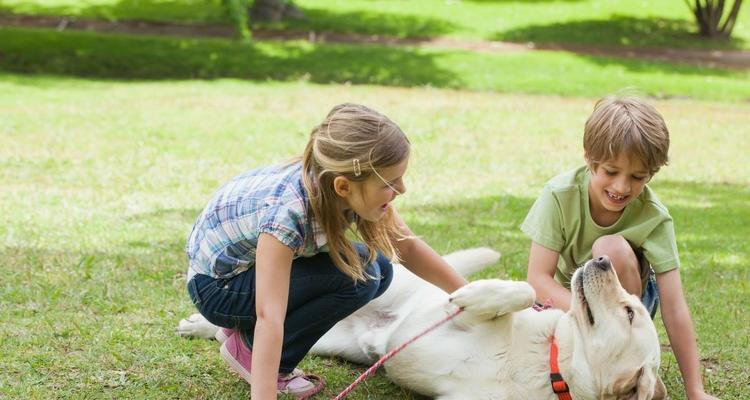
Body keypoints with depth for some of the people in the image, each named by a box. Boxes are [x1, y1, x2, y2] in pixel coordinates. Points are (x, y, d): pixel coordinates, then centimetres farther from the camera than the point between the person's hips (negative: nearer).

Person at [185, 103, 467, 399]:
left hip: (255, 262, 8)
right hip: (216, 286, -8)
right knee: (357, 275, -23)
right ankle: (247, 346, -6)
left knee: (378, 270, -4)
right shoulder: (286, 211, -38)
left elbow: (408, 247, -2)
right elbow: (269, 317, -43)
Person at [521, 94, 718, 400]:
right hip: (564, 299, 1)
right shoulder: (560, 195, -24)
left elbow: (674, 308, -27)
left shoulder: (654, 218, -24)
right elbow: (538, 277, -26)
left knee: (612, 248, -32)